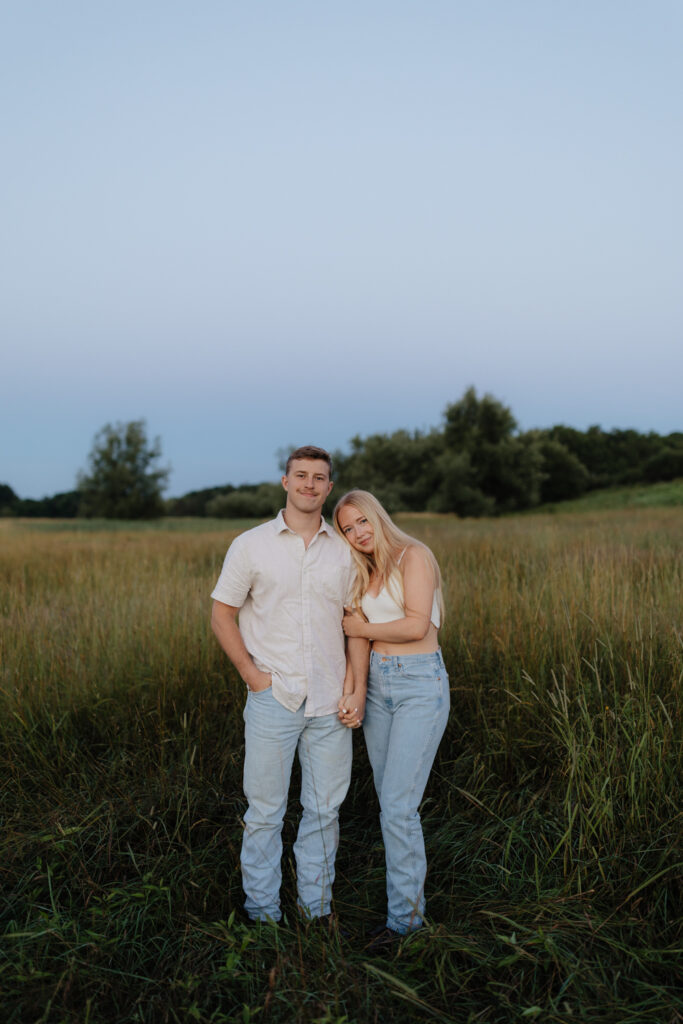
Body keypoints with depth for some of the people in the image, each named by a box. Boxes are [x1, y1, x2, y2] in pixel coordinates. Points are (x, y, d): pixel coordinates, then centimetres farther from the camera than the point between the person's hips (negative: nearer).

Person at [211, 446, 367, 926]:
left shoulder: (345, 551, 5)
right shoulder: (251, 545, -2)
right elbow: (222, 615, 2)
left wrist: (357, 690, 0)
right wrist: (252, 674, -6)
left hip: (330, 704, 3)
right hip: (273, 700, -2)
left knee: (325, 810, 14)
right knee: (265, 812, 7)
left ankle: (317, 905, 32)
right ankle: (263, 913, 26)